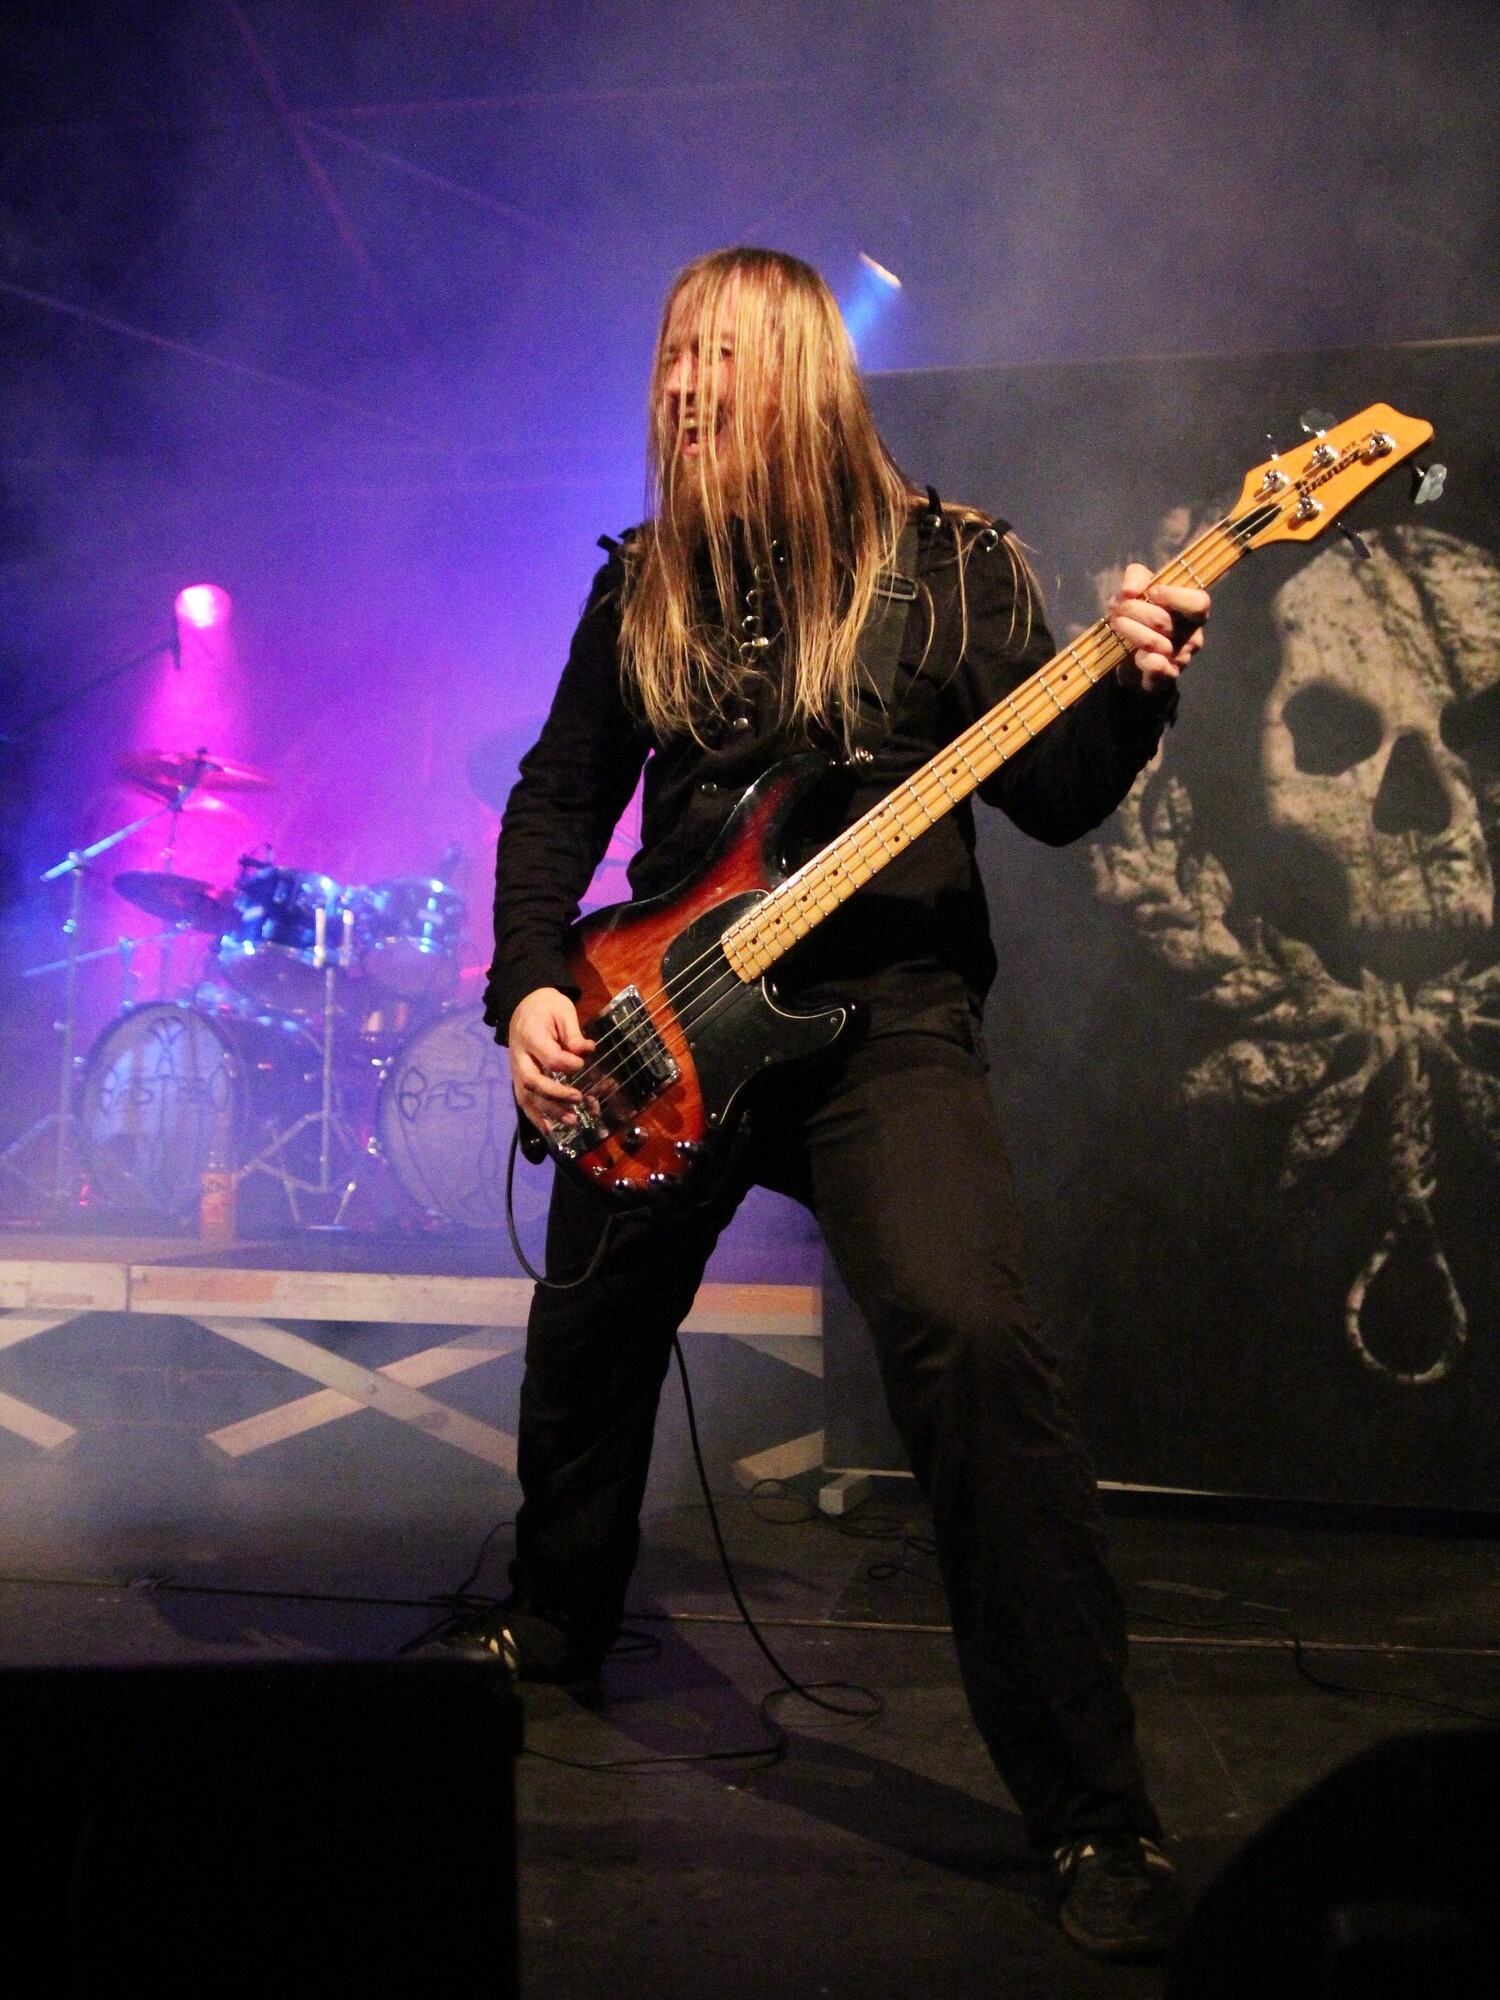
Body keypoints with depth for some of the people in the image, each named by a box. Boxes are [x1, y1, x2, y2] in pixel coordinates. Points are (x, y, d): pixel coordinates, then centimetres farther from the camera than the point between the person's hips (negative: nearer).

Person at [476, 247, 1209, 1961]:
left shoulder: (950, 562, -1)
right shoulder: (642, 587, 8)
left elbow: (1050, 801, -2)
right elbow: (556, 798, 12)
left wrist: (1131, 688, -21)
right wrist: (530, 985, -2)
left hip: (886, 1009, -4)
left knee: (967, 1339, -26)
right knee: (587, 1341, 16)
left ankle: (1093, 1812, -13)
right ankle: (553, 1629, 47)